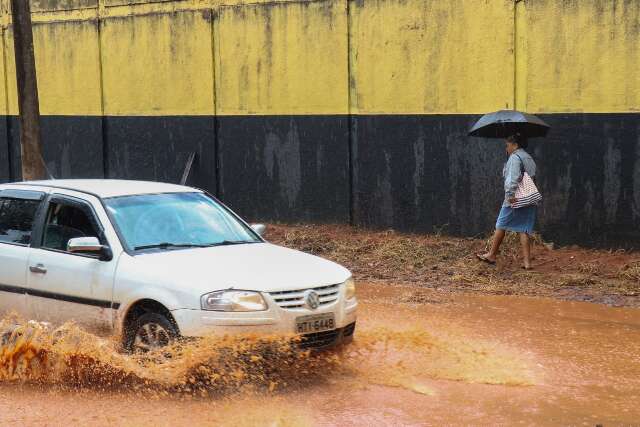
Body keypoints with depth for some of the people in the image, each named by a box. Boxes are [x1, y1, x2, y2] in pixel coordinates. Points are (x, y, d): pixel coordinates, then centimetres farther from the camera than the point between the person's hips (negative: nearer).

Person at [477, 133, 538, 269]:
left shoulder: (515, 157, -9)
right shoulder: (529, 158, 19)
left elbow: (513, 178, -22)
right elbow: (533, 176, 19)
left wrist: (511, 194, -27)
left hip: (515, 200, -8)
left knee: (501, 226, 6)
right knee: (524, 230, 4)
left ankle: (492, 255, 16)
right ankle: (527, 262, -2)